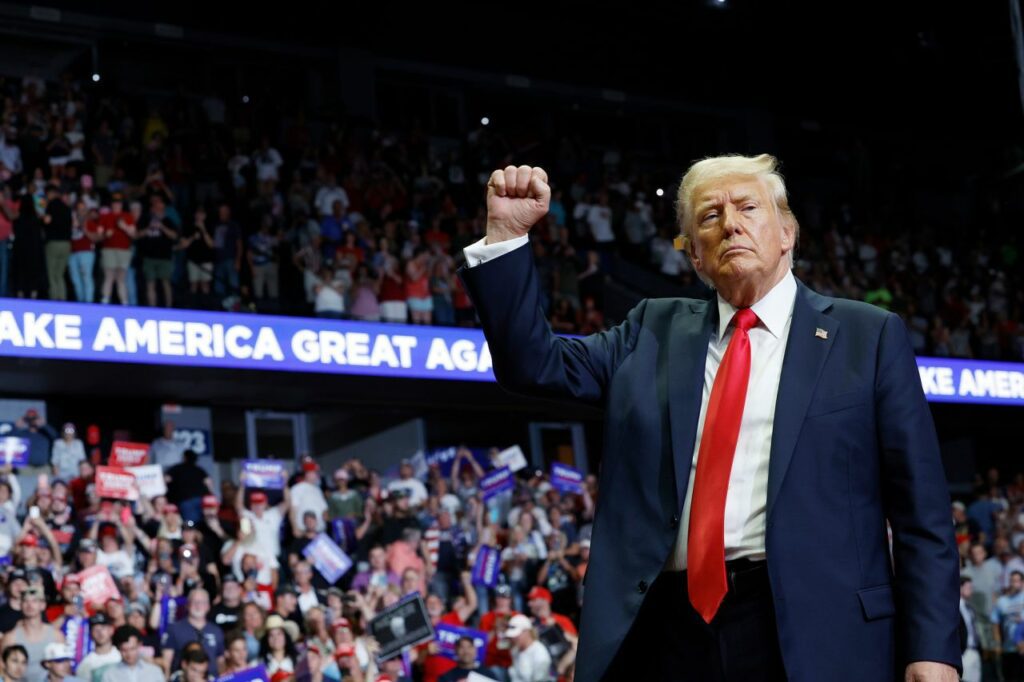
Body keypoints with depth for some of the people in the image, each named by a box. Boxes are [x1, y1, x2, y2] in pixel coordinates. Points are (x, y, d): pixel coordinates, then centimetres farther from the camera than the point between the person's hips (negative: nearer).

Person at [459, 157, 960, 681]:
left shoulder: (868, 336, 5)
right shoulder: (654, 331, 15)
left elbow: (920, 511, 2)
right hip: (669, 631, 3)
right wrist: (506, 233, 3)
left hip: (811, 634, -3)